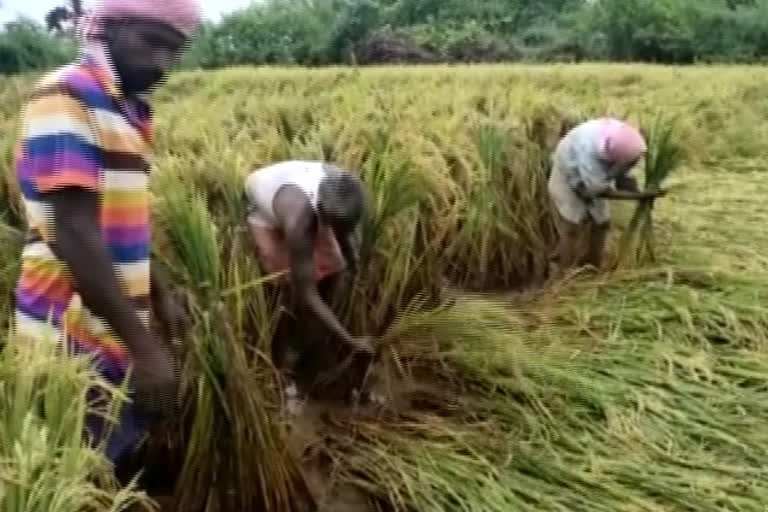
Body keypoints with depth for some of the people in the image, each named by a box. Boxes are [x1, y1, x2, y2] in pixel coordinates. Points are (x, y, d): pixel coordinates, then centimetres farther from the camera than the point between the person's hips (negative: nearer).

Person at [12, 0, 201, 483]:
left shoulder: (128, 109, 10)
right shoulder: (68, 95, -17)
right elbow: (73, 232, -24)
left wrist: (161, 296, 17)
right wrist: (143, 344, -24)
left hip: (113, 333, 8)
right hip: (74, 340, -8)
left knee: (118, 468, 19)